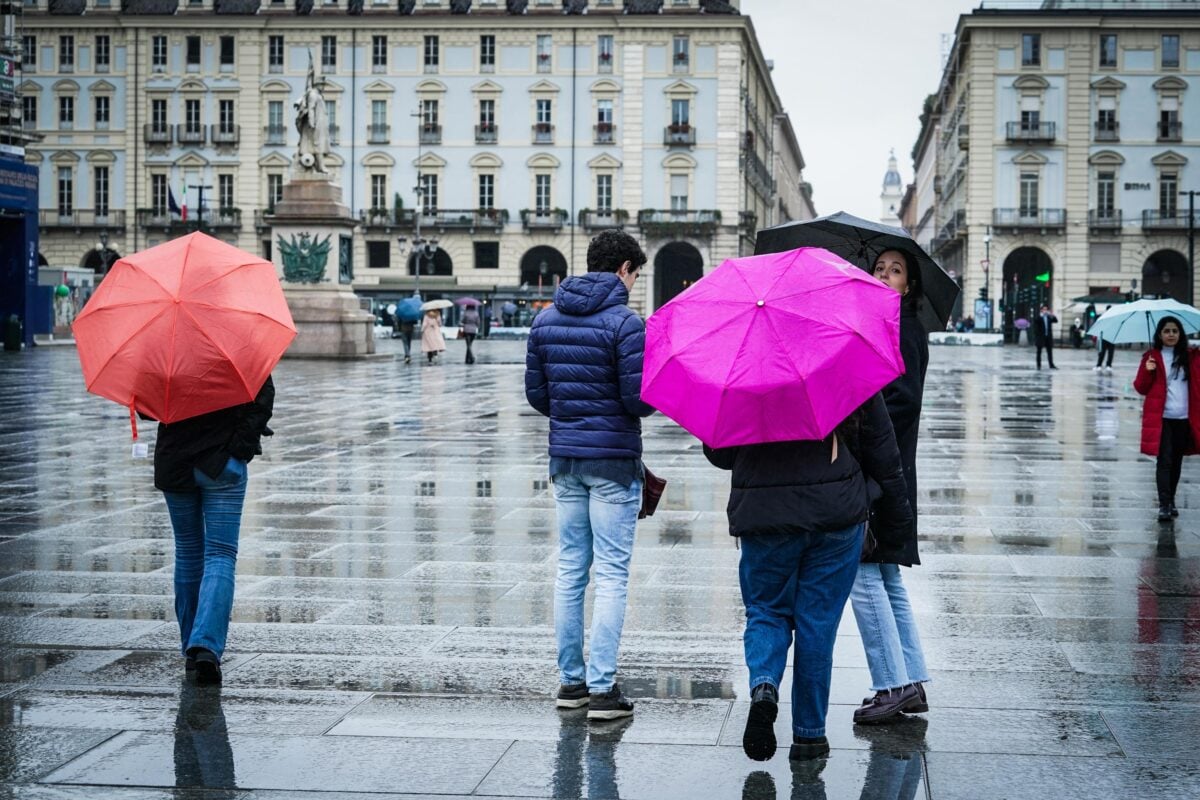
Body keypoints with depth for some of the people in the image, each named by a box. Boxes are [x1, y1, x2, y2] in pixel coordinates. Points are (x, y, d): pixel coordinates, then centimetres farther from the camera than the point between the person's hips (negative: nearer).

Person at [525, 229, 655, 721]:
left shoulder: (546, 320, 7)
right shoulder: (623, 323, -13)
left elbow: (535, 392, 9)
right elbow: (640, 400, -16)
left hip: (564, 458, 6)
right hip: (614, 459, -6)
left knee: (569, 570, 12)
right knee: (611, 575, -2)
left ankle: (570, 680, 17)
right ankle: (602, 689, -2)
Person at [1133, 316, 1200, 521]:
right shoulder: (1152, 357, 2)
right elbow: (1141, 388, 3)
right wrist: (1147, 372, -13)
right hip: (1161, 418, -3)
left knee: (1176, 462, 12)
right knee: (1164, 461, -10)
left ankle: (1171, 501, 26)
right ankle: (1164, 506, -12)